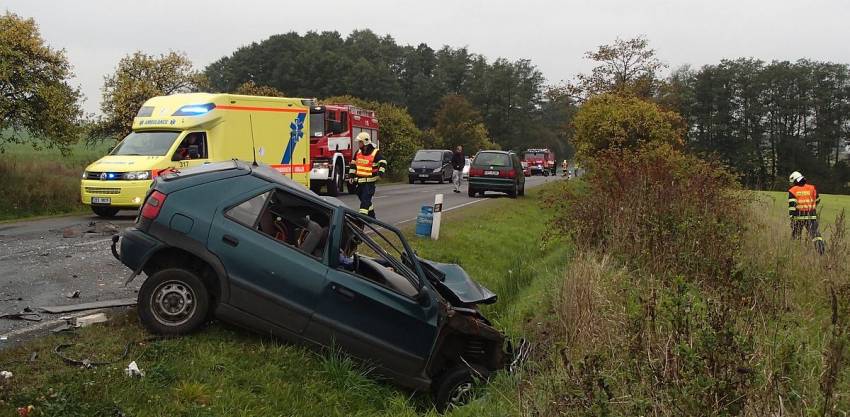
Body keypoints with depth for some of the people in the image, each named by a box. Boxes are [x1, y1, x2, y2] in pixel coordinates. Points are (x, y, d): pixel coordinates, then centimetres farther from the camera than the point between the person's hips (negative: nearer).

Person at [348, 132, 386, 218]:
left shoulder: (375, 153, -8)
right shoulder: (358, 152, 12)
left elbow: (383, 163, -13)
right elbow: (353, 164, 19)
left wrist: (381, 171, -29)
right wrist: (351, 175, 14)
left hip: (370, 181, -7)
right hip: (360, 181, 7)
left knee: (365, 199, -14)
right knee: (362, 197, 15)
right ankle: (371, 216, 29)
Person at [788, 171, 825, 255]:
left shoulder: (793, 190, -3)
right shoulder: (812, 188, 7)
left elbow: (792, 205, -12)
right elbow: (817, 200, 21)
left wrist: (791, 217, -12)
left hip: (798, 217, -2)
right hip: (811, 216, 2)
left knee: (795, 236, 11)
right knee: (815, 234, 1)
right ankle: (821, 249, -13)